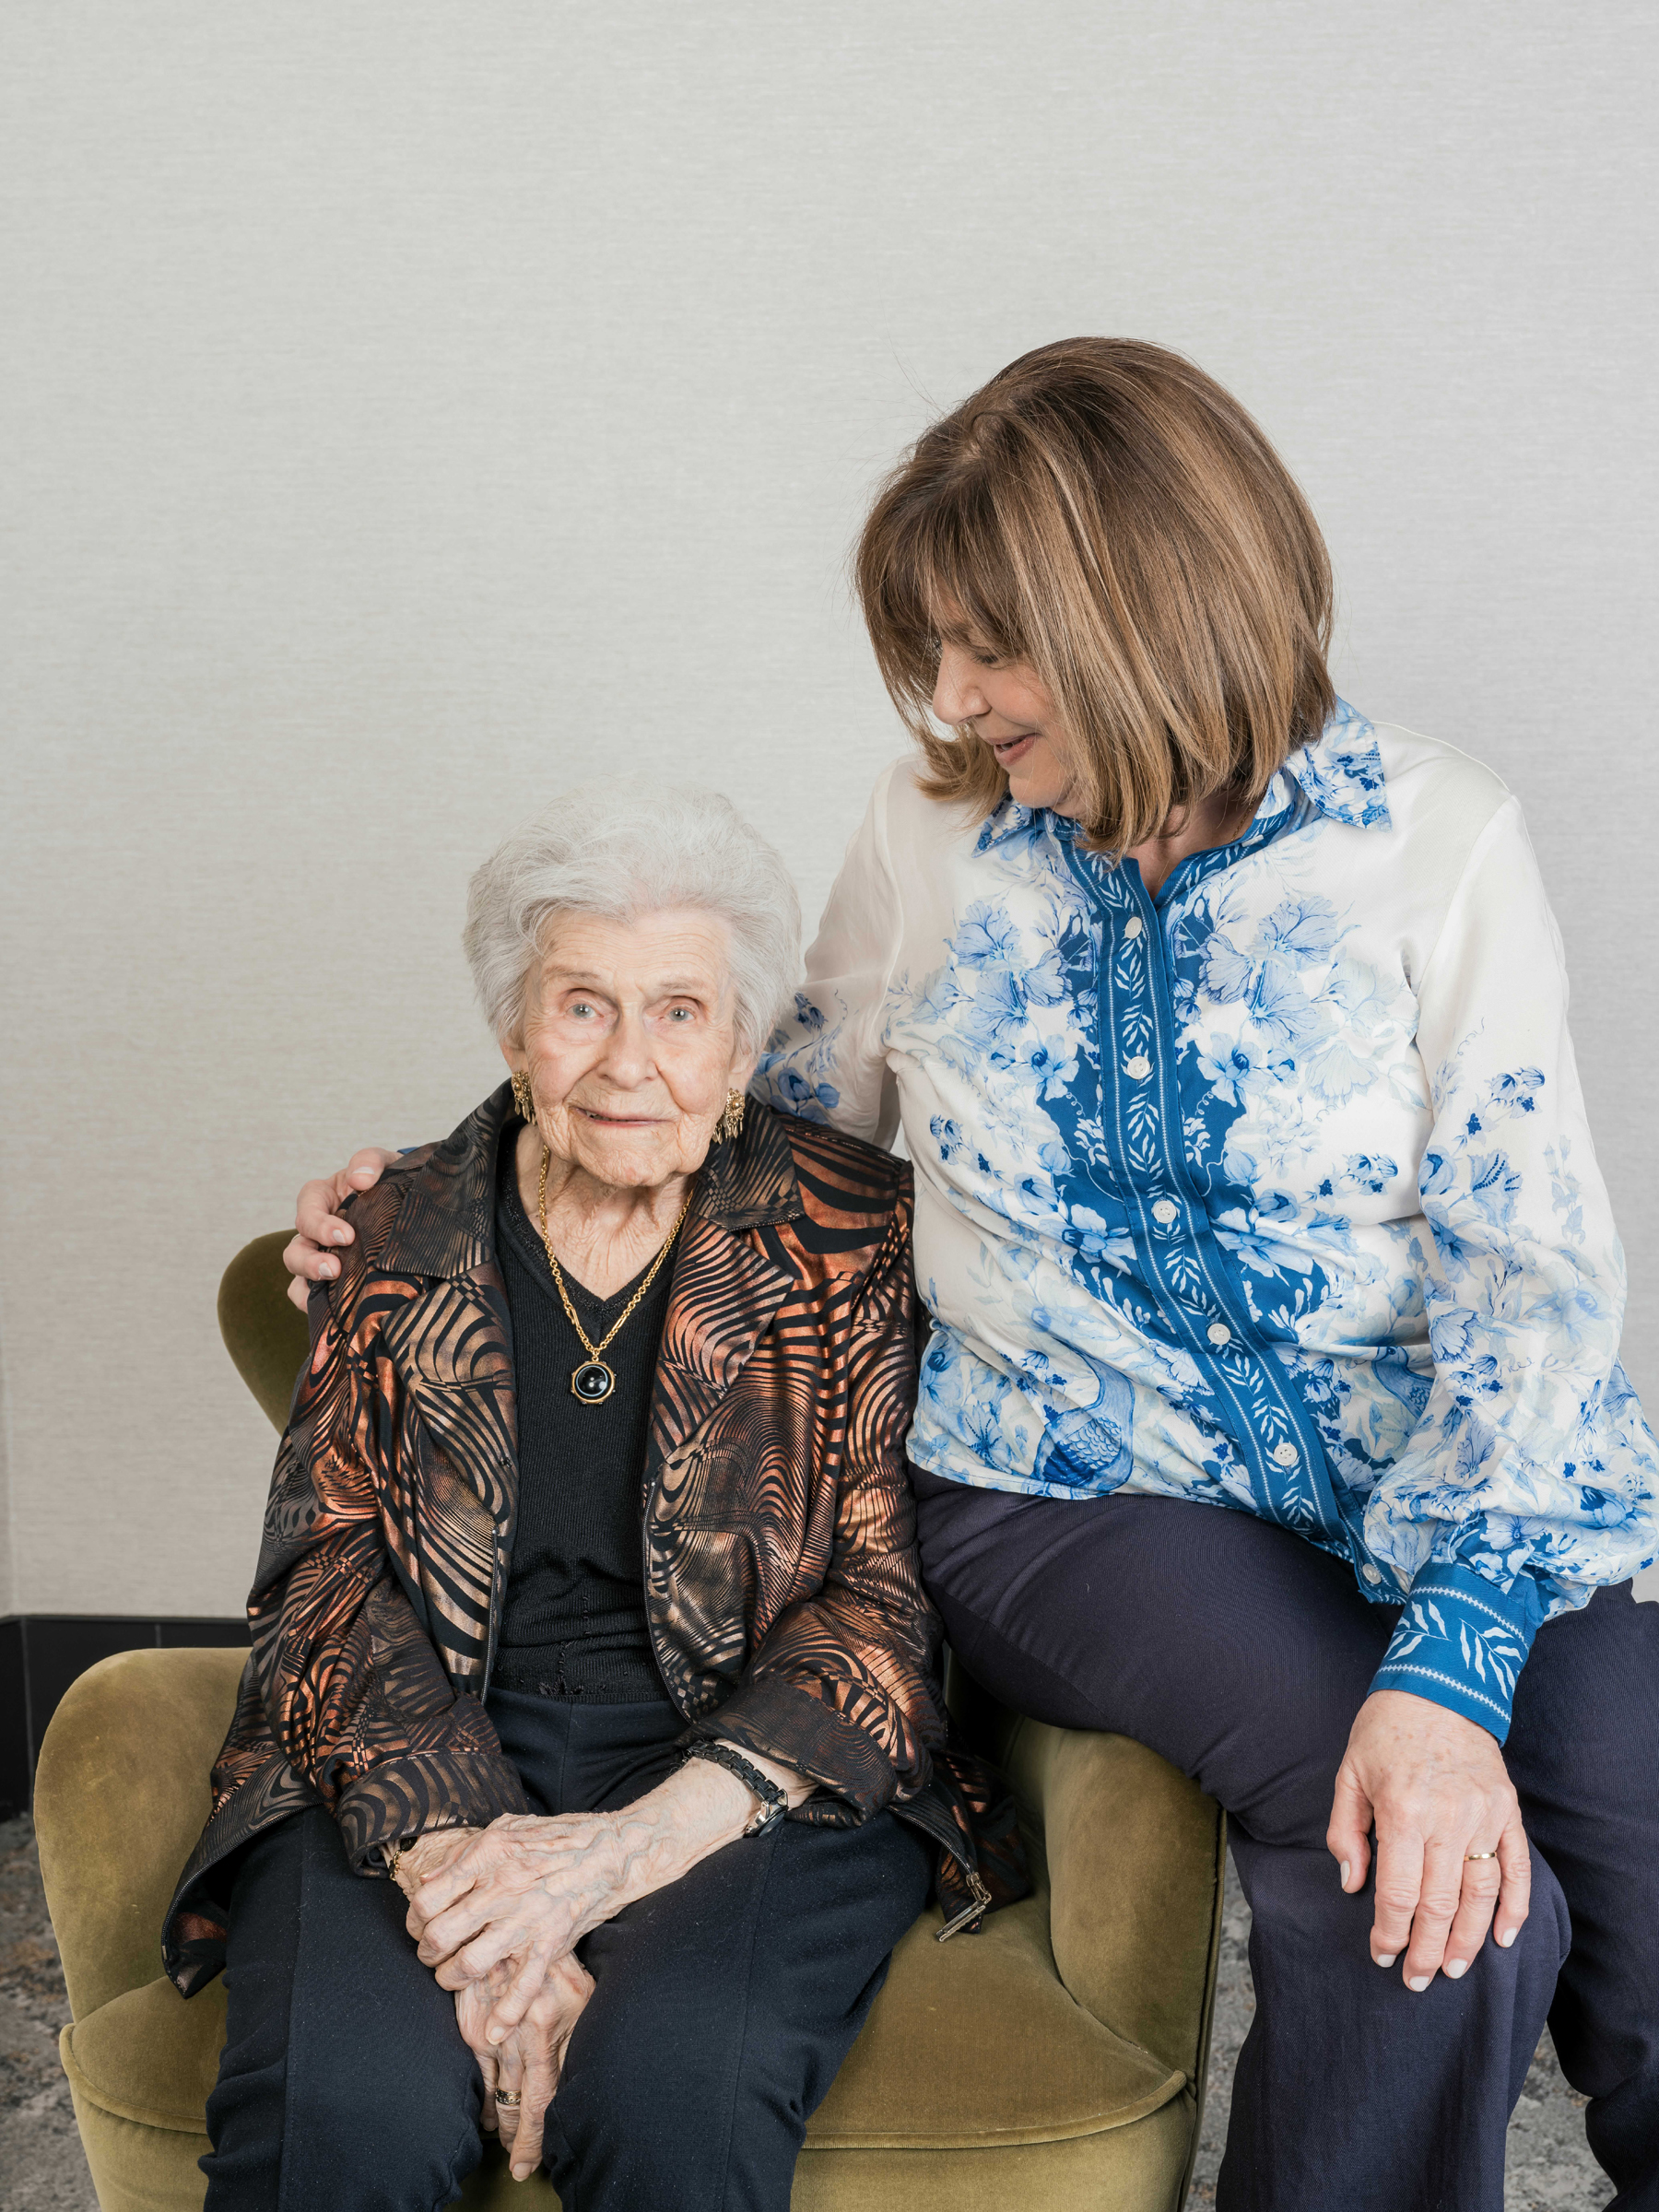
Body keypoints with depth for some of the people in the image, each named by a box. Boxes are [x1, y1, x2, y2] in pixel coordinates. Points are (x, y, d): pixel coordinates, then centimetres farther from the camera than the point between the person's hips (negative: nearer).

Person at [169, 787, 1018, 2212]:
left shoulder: (855, 1234, 3)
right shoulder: (402, 1239, 9)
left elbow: (893, 1600, -3)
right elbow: (329, 1573, 2)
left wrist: (625, 1849, -18)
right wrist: (456, 1865, -17)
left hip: (748, 1764, -1)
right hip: (422, 1761, 1)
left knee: (670, 2094, -31)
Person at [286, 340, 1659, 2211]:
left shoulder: (1432, 837, -4)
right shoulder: (936, 825, 3)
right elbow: (785, 1124, 18)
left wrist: (1448, 1664, -21)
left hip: (1423, 1493, 1)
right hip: (1066, 1492, -1)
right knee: (1447, 1911, -26)